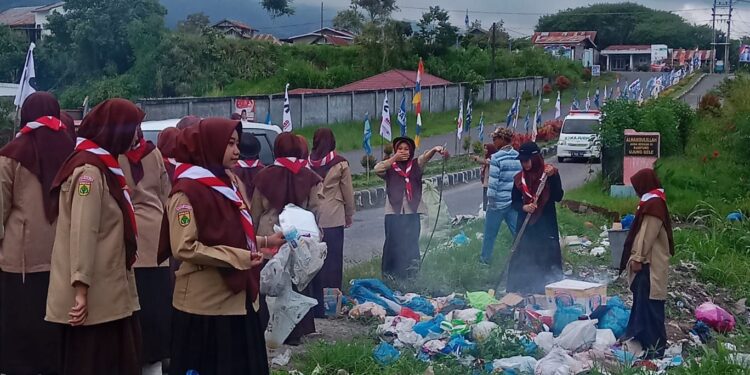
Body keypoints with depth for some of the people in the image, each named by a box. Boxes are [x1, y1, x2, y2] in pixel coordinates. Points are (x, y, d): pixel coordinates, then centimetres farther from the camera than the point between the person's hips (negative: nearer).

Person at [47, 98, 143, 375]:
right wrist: (81, 288, -23)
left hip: (108, 293, 9)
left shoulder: (102, 166, 15)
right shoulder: (90, 169, -15)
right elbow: (82, 232, -21)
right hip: (93, 295, -9)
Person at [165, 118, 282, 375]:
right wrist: (237, 258, -21)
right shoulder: (188, 191, -14)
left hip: (236, 299, 8)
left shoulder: (229, 183, 13)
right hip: (205, 306, -8)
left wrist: (266, 241, 11)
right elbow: (184, 248, -20)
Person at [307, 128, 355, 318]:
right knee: (332, 260, 3)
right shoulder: (340, 164, -3)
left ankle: (316, 306, 9)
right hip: (333, 219, -2)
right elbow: (348, 192, 1)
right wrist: (350, 215, 14)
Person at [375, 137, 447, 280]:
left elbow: (425, 157, -11)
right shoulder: (390, 167, 6)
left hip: (412, 211, 1)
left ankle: (411, 273, 16)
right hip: (394, 211, -1)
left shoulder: (415, 165, 8)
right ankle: (389, 274, 12)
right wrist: (395, 158, -10)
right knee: (393, 243, 3)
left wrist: (435, 149, -32)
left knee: (411, 244, 7)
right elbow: (377, 169, -13)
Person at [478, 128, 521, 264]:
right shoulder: (519, 156, 6)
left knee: (490, 232, 12)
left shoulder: (496, 157, -12)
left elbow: (493, 181, -16)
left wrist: (491, 198, -7)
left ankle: (485, 258, 25)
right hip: (515, 201, 5)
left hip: (499, 201, -5)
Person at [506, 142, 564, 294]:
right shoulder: (519, 178, 7)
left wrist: (552, 177, -21)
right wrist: (524, 207, -11)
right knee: (522, 259, 2)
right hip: (526, 224, 3)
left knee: (547, 257, -4)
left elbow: (558, 197, -10)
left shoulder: (550, 173, -2)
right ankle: (520, 290, 11)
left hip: (546, 224, -3)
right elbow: (514, 201, 10)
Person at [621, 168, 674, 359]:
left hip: (649, 264, -11)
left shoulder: (653, 204, -17)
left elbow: (648, 235, -21)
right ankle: (639, 335, 27)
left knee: (649, 303, -9)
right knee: (641, 300, 17)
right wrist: (636, 257, 20)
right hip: (646, 261, 11)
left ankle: (655, 346, -7)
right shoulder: (652, 202, 16)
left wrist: (638, 258, -19)